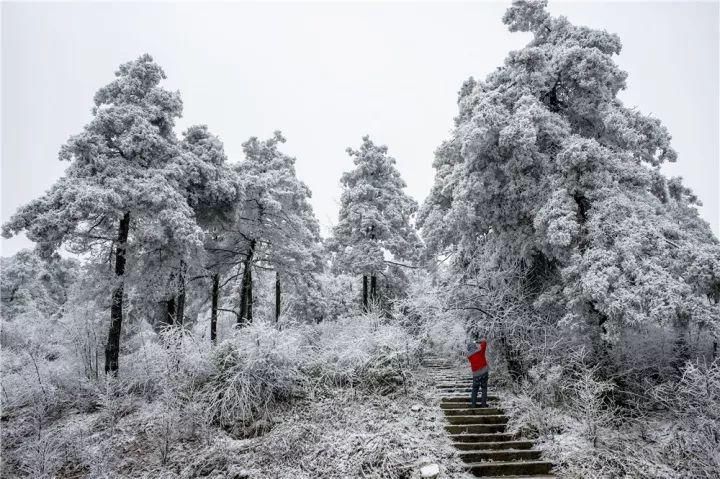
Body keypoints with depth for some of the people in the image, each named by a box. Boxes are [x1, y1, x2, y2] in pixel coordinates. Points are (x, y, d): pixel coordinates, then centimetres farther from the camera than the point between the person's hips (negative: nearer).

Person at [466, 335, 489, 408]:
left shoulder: (469, 355, 1)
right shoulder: (480, 350, -5)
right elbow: (484, 341, 6)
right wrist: (479, 340, 22)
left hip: (476, 373, 1)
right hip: (484, 371, -1)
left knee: (475, 388, 14)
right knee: (484, 387, 11)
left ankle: (473, 403, 9)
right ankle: (483, 403, 8)